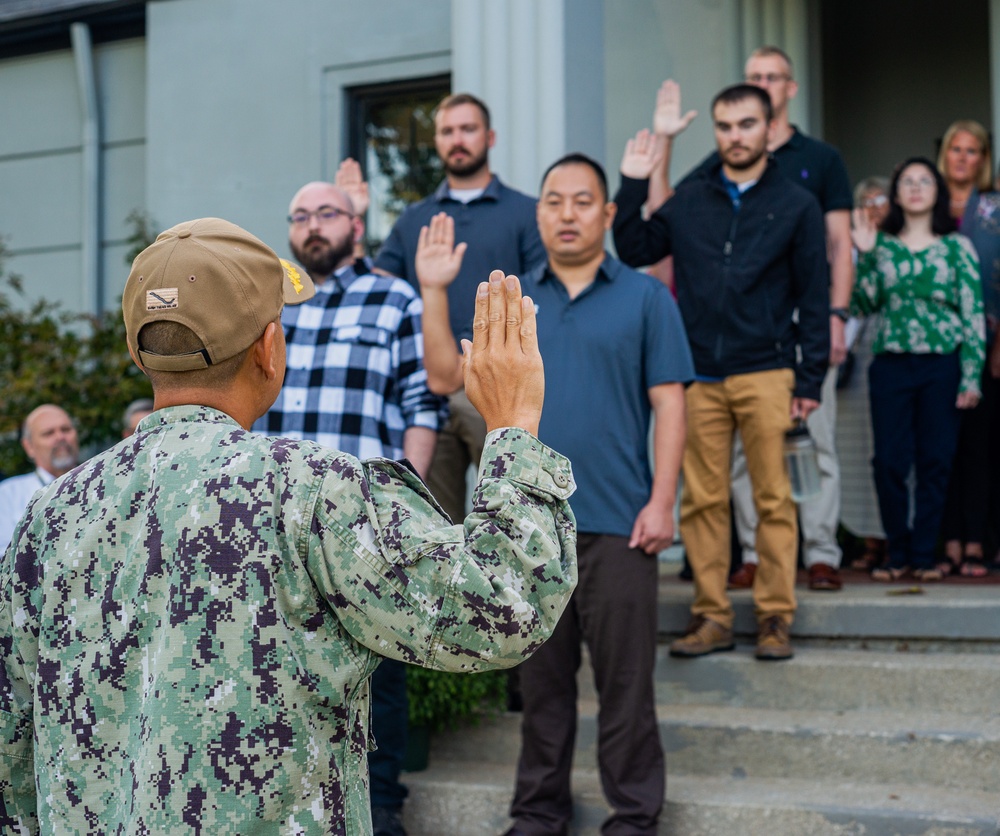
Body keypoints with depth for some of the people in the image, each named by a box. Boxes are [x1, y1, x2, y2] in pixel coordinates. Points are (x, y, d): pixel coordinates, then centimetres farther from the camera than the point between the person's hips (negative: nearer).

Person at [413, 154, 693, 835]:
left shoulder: (645, 298, 2)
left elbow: (667, 403, -2)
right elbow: (448, 375, 6)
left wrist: (661, 502, -10)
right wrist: (433, 291, -3)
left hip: (616, 523, -3)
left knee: (625, 680, 3)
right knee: (541, 678, 13)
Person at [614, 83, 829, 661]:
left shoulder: (796, 205, 6)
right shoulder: (689, 201, 13)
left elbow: (814, 298, 3)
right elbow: (636, 251, 16)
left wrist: (811, 379, -3)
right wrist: (633, 186, 7)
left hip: (766, 374, -2)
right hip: (699, 375, 3)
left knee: (774, 500, -1)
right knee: (703, 500, 3)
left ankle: (775, 618, 7)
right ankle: (712, 617, 11)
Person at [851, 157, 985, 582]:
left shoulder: (957, 246, 5)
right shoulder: (881, 245, 9)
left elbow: (973, 313, 1)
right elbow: (864, 304, 1)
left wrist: (971, 376, -5)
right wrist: (864, 254, -9)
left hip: (942, 364, -1)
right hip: (890, 363, 1)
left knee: (935, 462, 2)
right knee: (889, 462, -2)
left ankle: (924, 555, 12)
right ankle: (898, 552, 11)